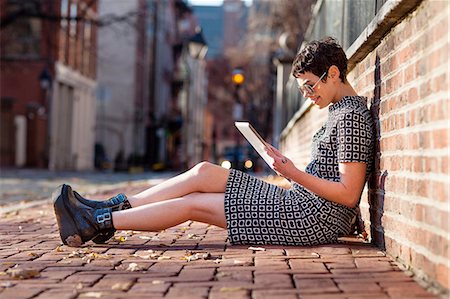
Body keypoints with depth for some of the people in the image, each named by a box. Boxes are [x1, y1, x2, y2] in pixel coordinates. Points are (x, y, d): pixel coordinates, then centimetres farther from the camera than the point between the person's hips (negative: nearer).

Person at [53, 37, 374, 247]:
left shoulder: (353, 116, -14)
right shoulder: (340, 110, 16)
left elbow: (348, 194, -20)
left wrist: (295, 174, -19)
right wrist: (294, 170, 9)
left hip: (315, 219, -9)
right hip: (300, 204, 9)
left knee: (191, 204, -9)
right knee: (204, 172, 1)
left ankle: (99, 223, -2)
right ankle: (110, 208, 2)